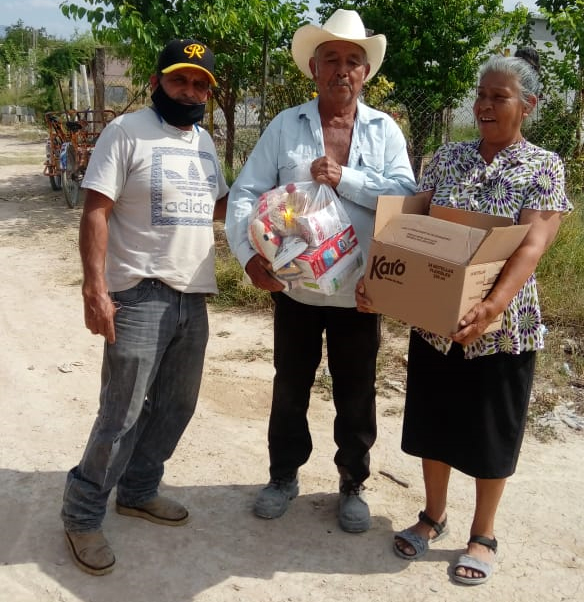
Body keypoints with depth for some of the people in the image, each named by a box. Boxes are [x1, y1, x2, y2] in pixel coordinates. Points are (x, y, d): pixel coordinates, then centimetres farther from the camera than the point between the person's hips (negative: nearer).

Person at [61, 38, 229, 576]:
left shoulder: (205, 141, 14)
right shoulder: (127, 132, -8)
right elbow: (95, 212, -13)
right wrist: (94, 289, -21)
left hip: (193, 296, 7)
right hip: (141, 295, -7)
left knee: (175, 406, 15)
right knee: (123, 414, -3)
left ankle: (138, 491, 34)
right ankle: (82, 515, 16)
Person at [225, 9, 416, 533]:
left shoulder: (384, 130, 0)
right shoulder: (285, 125, -2)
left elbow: (406, 196, -12)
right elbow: (245, 194, -9)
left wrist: (344, 178, -21)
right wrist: (249, 254, -24)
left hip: (360, 290, 0)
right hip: (294, 286, 0)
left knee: (356, 394, 13)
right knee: (290, 387, 16)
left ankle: (353, 485, 34)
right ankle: (284, 475, 38)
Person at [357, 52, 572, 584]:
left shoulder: (544, 168, -6)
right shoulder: (447, 158, 5)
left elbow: (532, 246, -19)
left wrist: (492, 306, -35)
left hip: (501, 327, -3)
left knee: (491, 432, 10)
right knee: (433, 422, 14)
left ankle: (483, 535, 31)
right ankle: (433, 517, 37)